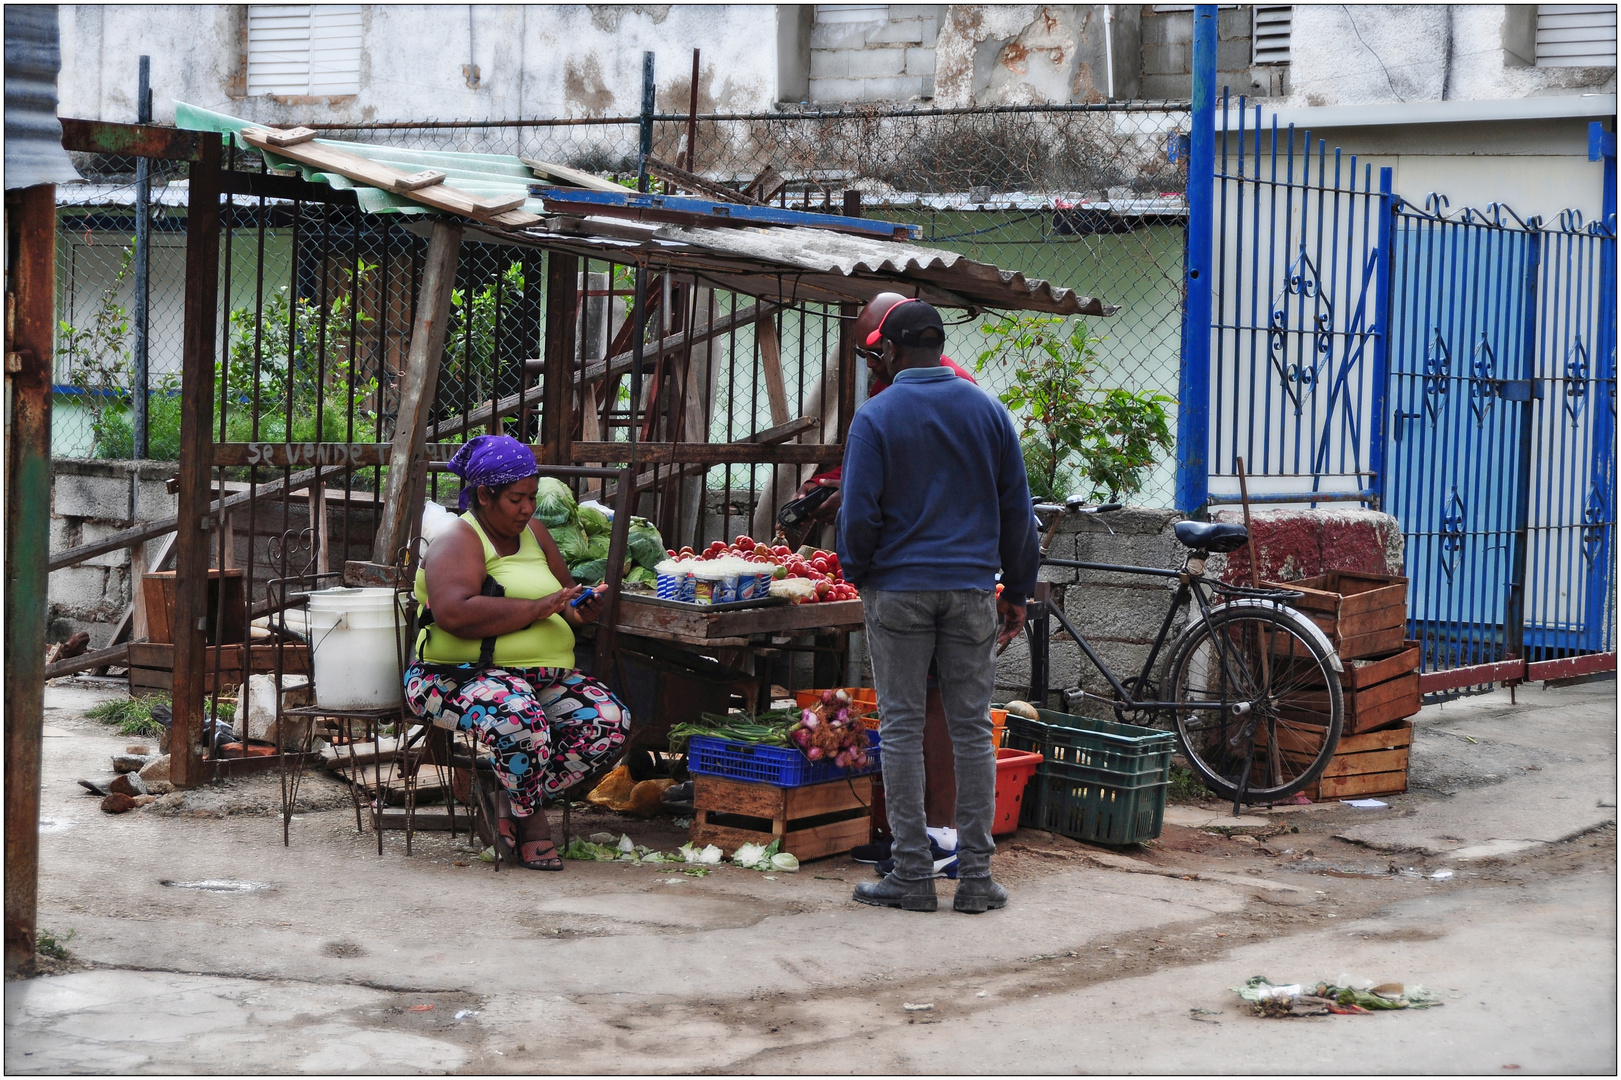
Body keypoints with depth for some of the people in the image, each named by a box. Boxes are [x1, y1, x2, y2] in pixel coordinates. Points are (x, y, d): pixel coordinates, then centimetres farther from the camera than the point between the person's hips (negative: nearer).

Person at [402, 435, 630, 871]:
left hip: (545, 677, 7)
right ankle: (530, 817, -10)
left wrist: (578, 611, 3)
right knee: (520, 720, -39)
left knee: (609, 720, -18)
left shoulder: (532, 532, 18)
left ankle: (515, 801, -4)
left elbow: (565, 588, 29)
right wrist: (539, 608, -21)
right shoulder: (458, 540, -6)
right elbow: (454, 613, -23)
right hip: (461, 674, -7)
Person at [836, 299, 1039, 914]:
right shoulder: (988, 413, 6)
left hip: (898, 589, -3)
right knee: (972, 730, 5)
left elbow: (859, 513, -8)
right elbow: (1017, 509, 8)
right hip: (972, 588, 3)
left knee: (902, 730, 3)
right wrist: (1017, 591, 15)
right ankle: (975, 877, 6)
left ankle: (911, 875, 3)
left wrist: (856, 572, 10)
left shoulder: (875, 417, -5)